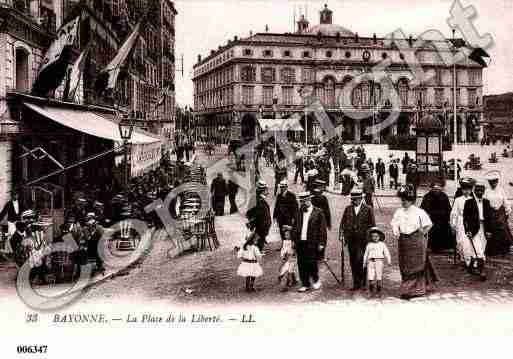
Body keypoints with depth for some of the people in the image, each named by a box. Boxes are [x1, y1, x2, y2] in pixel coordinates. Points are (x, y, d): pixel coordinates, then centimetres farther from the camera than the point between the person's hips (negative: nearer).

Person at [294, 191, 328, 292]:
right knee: (302, 265, 5)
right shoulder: (300, 213, 12)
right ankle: (305, 285, 16)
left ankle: (316, 281, 20)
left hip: (312, 243, -5)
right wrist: (295, 241, 11)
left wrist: (321, 243, -9)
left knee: (312, 263, -5)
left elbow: (322, 229, -4)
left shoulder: (318, 212, -3)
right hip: (300, 243, 5)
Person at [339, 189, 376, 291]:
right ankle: (356, 284, 14)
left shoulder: (368, 209, 1)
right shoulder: (348, 209, 10)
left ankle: (362, 283, 0)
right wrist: (341, 235, 2)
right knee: (353, 262, 6)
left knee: (360, 260, -12)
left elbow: (372, 225, 4)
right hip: (351, 239, 4)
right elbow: (343, 223, 11)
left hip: (363, 239, -3)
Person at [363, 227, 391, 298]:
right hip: (371, 261, 1)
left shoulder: (382, 244, 9)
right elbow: (366, 254, 19)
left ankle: (378, 292, 7)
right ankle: (371, 292, 3)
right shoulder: (369, 245, 14)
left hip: (379, 261, -1)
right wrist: (364, 263, 19)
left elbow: (387, 253, 8)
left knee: (379, 276, -3)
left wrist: (389, 261, -2)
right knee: (371, 277, -6)